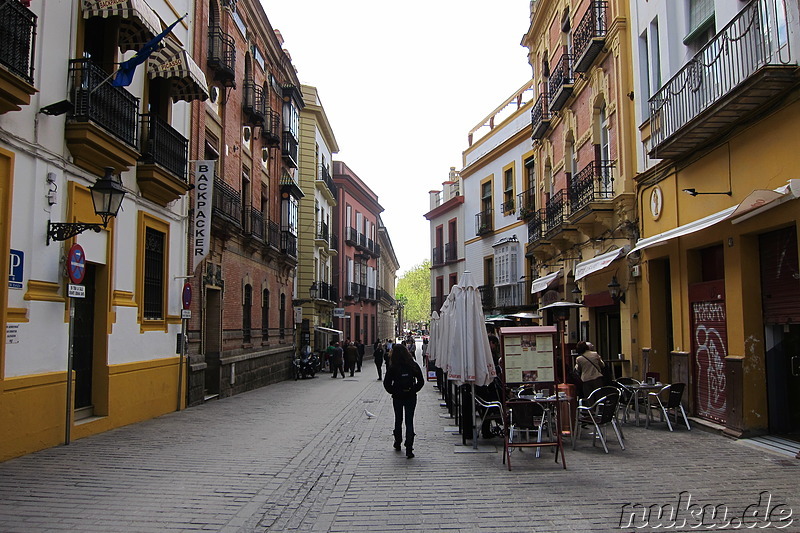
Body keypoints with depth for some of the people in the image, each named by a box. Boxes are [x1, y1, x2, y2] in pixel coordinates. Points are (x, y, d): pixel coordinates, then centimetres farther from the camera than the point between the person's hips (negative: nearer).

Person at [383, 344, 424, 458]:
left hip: (397, 397, 0)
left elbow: (386, 383, -10)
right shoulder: (413, 365, -7)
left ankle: (397, 443, 32)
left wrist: (393, 392, 4)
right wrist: (413, 390, 4)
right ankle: (409, 449, -7)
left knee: (398, 420, 19)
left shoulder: (392, 368, -11)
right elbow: (421, 381, -5)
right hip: (411, 397, 0)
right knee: (409, 422, 2)